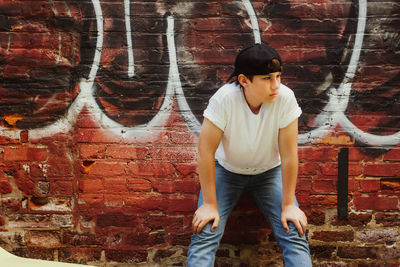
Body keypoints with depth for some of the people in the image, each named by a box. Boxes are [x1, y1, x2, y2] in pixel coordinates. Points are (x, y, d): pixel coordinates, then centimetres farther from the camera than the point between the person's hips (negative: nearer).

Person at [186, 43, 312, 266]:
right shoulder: (224, 98, -29)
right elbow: (206, 151, -24)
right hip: (226, 170, -1)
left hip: (269, 172, 1)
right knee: (205, 235, -16)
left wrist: (288, 205, -16)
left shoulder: (285, 98, -26)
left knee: (296, 235, -13)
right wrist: (209, 204, -21)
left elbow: (289, 154, -19)